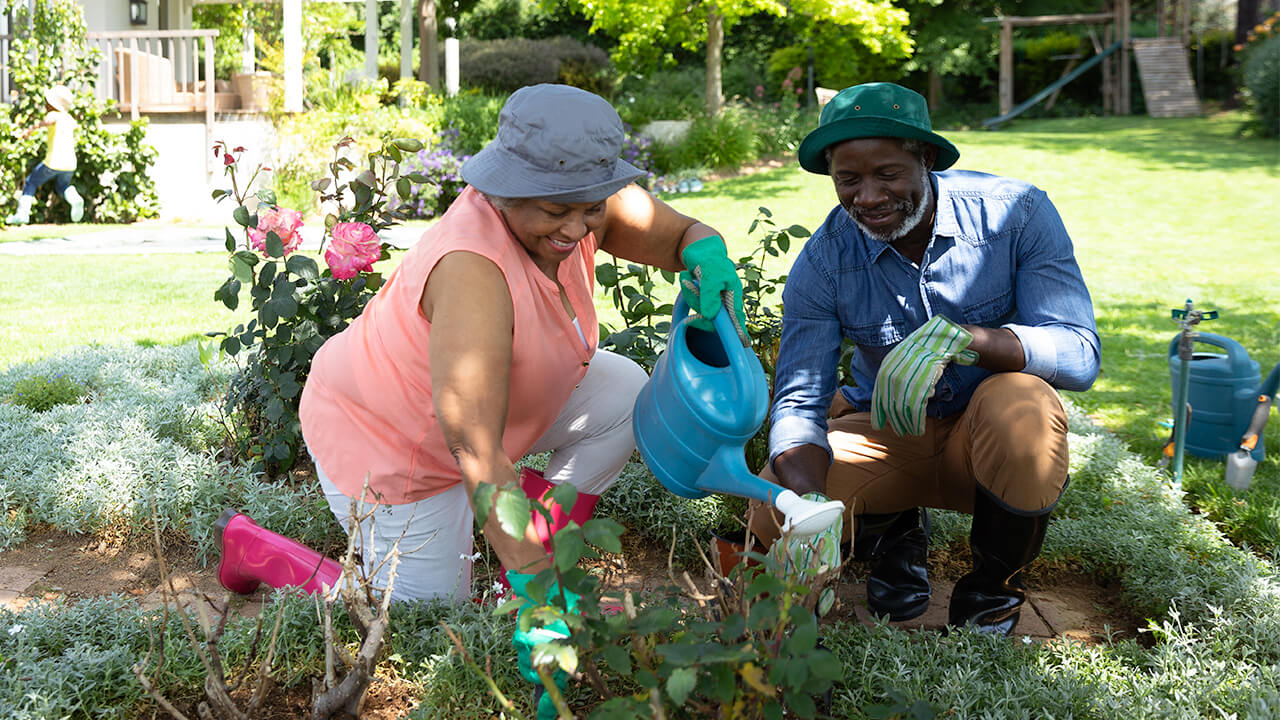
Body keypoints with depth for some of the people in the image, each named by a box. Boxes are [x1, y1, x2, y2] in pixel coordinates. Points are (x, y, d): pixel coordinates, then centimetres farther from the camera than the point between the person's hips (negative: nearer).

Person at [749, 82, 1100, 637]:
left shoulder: (1016, 212, -18)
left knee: (1022, 402, -37)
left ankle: (994, 589, -8)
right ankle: (893, 533, 12)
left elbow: (1080, 353, -25)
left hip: (988, 436, -1)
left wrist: (959, 336, -43)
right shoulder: (823, 261, -13)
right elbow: (798, 402, -16)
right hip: (886, 434, 2)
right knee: (776, 515, -24)